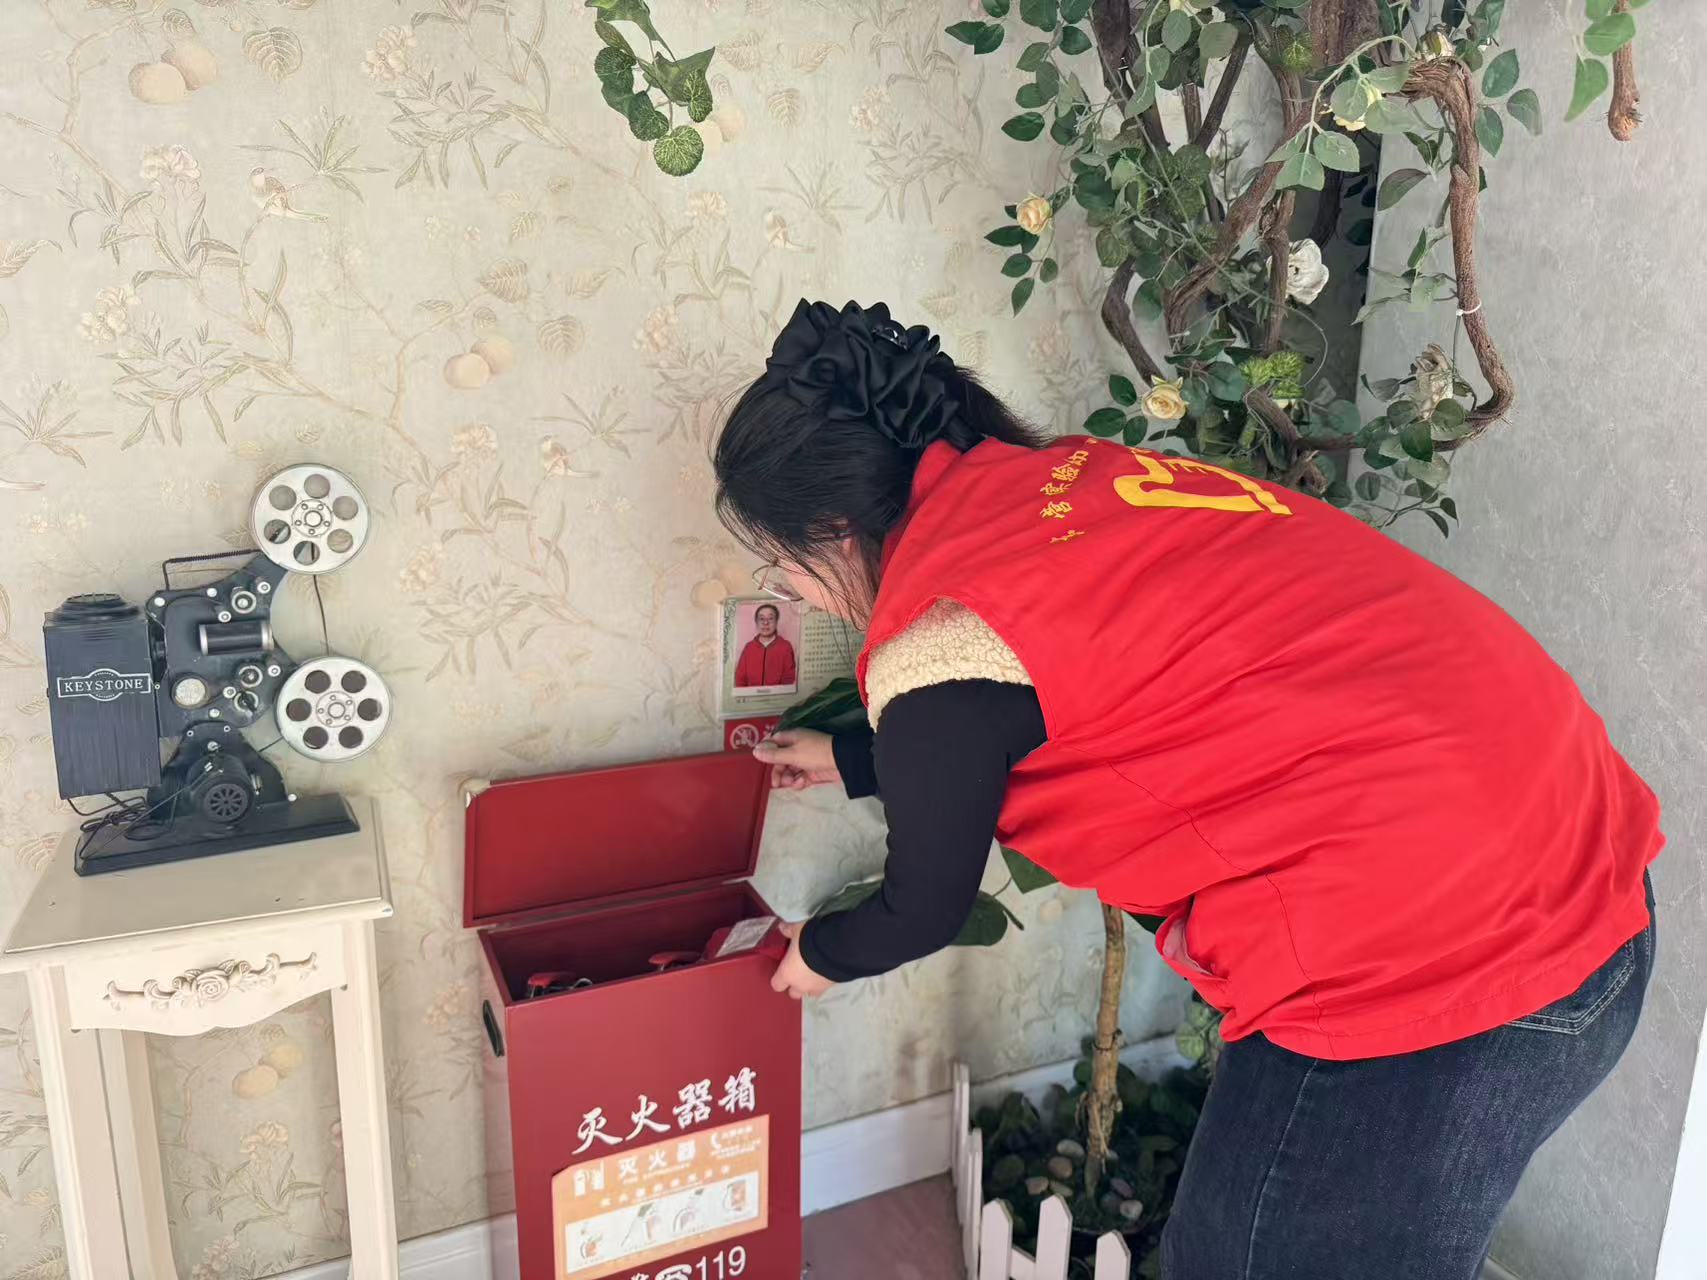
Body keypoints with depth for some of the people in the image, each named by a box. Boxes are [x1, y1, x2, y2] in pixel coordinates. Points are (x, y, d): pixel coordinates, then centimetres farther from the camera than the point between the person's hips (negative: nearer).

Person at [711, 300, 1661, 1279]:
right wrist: (854, 760, 36)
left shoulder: (934, 647, -16)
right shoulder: (1060, 478, 7)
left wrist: (821, 957, 24)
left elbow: (926, 909, 2)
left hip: (1437, 970, -9)